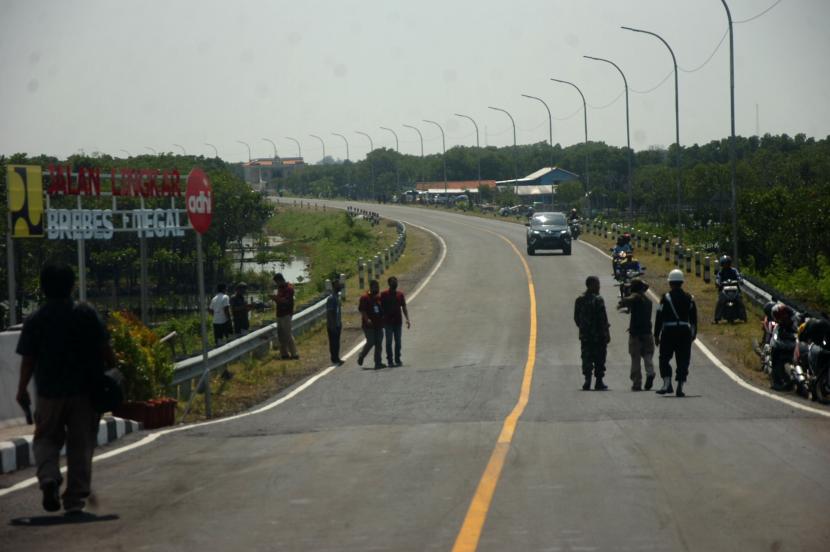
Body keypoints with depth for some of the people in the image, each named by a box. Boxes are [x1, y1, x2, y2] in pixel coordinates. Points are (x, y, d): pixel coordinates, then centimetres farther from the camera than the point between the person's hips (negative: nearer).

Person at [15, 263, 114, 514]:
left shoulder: (35, 321, -4)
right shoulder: (86, 314, -4)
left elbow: (28, 359, -2)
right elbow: (104, 348, -3)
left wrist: (22, 390, 9)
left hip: (49, 392, 0)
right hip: (85, 390, 0)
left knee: (46, 439, 15)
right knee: (80, 446, 8)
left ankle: (49, 477, -12)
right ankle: (76, 499, 8)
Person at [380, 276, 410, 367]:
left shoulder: (400, 294, 8)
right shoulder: (384, 295, -2)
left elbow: (404, 308, 10)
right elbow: (381, 308, 0)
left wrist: (407, 319, 0)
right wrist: (381, 321, -4)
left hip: (398, 322, 3)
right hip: (388, 322, -3)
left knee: (398, 342, 6)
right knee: (389, 341, -2)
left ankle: (397, 359, 14)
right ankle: (390, 360, 1)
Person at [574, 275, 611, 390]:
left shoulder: (579, 300, 5)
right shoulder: (598, 300, -13)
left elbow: (576, 318, 10)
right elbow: (603, 319, -14)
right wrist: (607, 333, -9)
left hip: (585, 335, 5)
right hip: (598, 335, -5)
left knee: (587, 358, 8)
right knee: (599, 359, 4)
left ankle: (587, 380, 1)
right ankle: (599, 382, 5)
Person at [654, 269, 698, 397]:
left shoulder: (666, 298, -6)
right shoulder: (689, 299, 6)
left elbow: (659, 318, -6)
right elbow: (693, 318, 11)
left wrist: (656, 335, 0)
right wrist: (694, 333, 20)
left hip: (668, 333, -3)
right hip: (685, 332, 3)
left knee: (664, 359, 6)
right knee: (682, 361, 5)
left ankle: (667, 384, -7)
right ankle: (680, 387, 0)